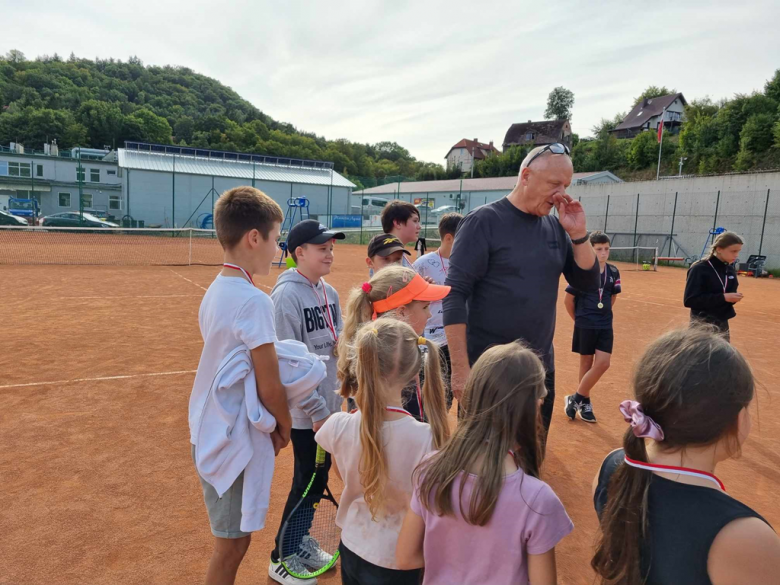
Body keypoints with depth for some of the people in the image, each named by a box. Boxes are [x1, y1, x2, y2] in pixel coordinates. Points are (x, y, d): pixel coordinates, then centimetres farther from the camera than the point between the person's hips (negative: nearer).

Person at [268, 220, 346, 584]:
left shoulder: (329, 293, 5)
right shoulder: (286, 295, -18)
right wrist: (316, 410, -19)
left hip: (329, 405, 7)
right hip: (306, 412, -7)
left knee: (318, 479, 19)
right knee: (306, 482, 6)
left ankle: (301, 542, 41)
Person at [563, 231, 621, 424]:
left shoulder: (613, 272, 1)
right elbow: (568, 300, -6)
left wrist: (602, 314, 14)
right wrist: (579, 319, 6)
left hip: (605, 325, 4)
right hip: (585, 326, -4)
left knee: (603, 364, -3)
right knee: (586, 363, 5)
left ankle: (576, 398, 11)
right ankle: (584, 402, 21)